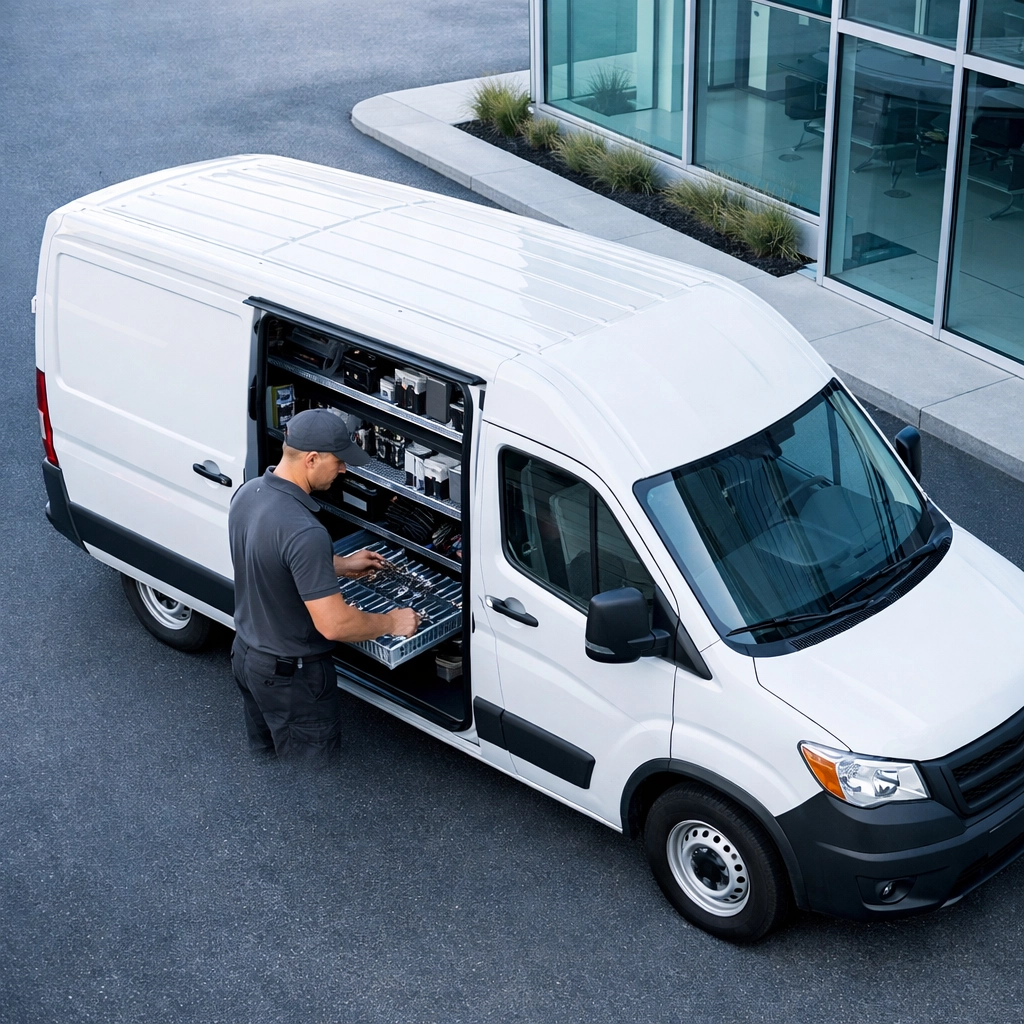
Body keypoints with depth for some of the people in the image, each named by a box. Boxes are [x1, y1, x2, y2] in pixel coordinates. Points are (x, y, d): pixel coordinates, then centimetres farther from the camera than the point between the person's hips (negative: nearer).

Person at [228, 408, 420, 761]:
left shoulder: (247, 493, -7)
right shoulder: (303, 532, -35)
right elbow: (333, 624, -32)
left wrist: (341, 565, 13)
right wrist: (391, 622, -15)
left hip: (245, 654, 9)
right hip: (292, 676, -8)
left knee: (264, 754, 27)